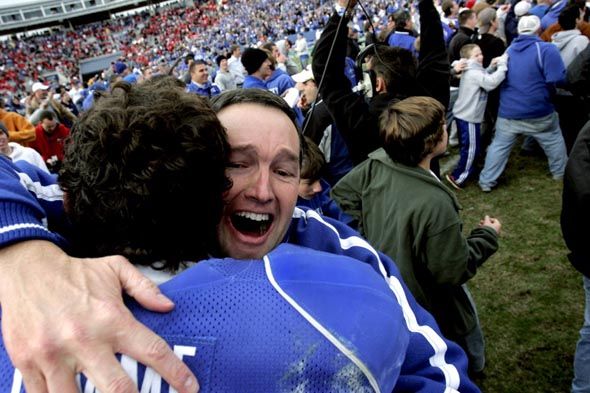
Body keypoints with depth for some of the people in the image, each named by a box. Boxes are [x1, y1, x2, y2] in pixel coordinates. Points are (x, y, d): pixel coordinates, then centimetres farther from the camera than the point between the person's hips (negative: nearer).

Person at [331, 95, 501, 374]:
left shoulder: (376, 165, -19)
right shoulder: (434, 205, -39)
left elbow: (340, 194, 0)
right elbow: (455, 271, -25)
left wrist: (369, 231, 3)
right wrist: (488, 235, -10)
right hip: (426, 305, -7)